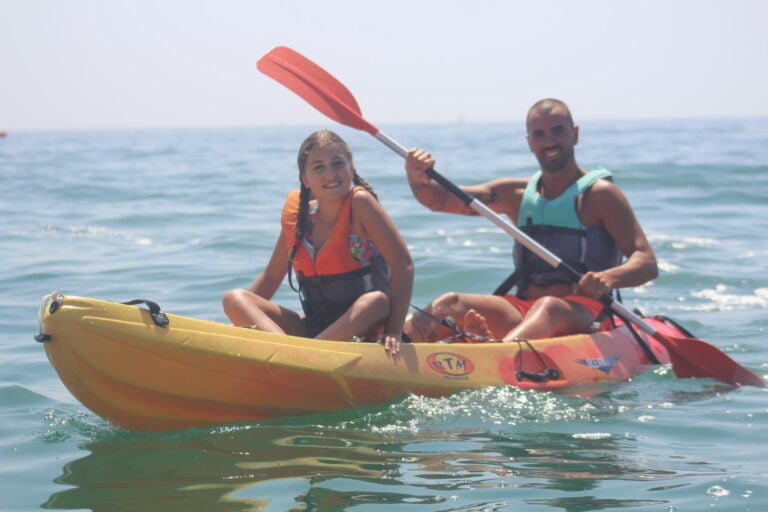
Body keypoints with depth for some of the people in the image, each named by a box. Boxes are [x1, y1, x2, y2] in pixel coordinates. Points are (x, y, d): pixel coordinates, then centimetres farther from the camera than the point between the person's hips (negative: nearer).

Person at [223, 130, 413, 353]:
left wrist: (394, 330, -25)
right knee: (234, 299, -12)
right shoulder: (296, 213, 4)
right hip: (313, 330, 5)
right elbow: (271, 276, 15)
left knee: (377, 302, -37)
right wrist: (241, 323, 4)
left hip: (360, 328, -4)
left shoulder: (359, 202, -9)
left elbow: (403, 264, -15)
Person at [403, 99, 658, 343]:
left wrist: (609, 278, -29)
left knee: (549, 307, -38)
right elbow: (440, 200, 10)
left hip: (585, 317, -5)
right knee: (452, 304, -19)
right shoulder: (517, 193, 17)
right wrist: (417, 176, -13)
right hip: (523, 315, 5)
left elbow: (648, 264, -7)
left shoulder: (599, 194, 2)